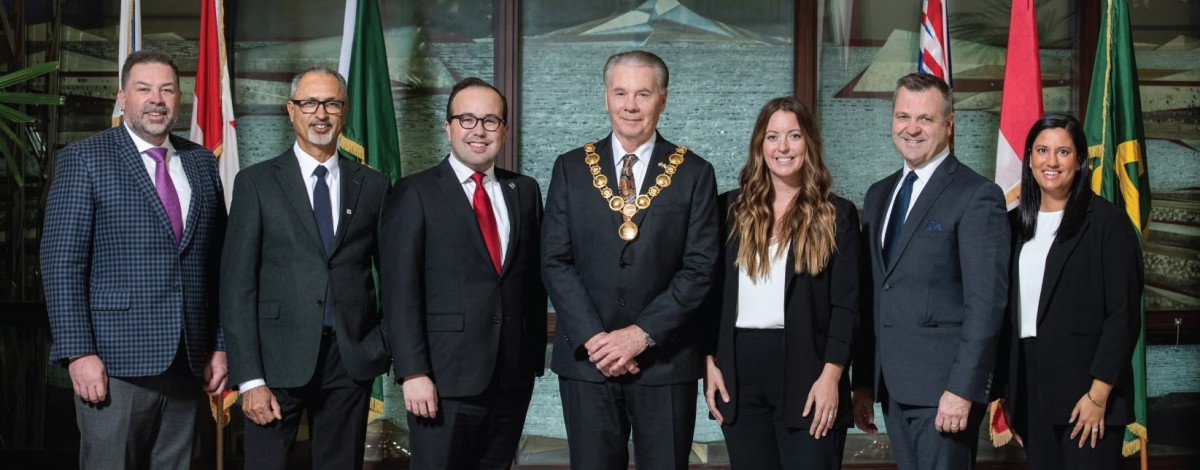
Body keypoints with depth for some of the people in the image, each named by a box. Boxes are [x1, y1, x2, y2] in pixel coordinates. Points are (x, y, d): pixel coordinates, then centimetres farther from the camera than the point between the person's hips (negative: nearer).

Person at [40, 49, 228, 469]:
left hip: (187, 360, 5)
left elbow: (216, 261, 13)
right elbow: (61, 262, -8)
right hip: (116, 361, -4)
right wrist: (79, 353, -14)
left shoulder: (202, 163, 12)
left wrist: (219, 344, 8)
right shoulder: (84, 160, -2)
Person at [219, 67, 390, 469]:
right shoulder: (257, 183, 1)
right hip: (279, 359, -2)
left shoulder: (372, 185, 8)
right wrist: (250, 378, -9)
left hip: (351, 359, 2)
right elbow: (237, 284, -3)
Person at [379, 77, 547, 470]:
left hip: (513, 377, 5)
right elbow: (400, 292, -9)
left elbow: (534, 279, 13)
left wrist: (536, 356, 8)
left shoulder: (524, 191, 12)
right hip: (446, 379, -4)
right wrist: (413, 373, -15)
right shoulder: (414, 195, -3)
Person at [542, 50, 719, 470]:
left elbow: (699, 268, -3)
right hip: (587, 358, 1)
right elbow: (555, 262, 1)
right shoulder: (571, 169, 6)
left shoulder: (694, 174, 2)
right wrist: (594, 337, -10)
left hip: (665, 360, -1)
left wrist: (642, 334, -12)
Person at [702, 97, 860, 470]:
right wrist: (710, 362, 2)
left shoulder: (836, 214, 3)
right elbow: (712, 292, 10)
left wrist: (831, 375, -11)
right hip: (740, 373, 3)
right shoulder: (732, 208, 9)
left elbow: (846, 305, -2)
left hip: (806, 370, -2)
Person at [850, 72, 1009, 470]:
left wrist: (963, 388, -19)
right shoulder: (879, 195, 15)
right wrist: (863, 381, 12)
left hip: (944, 388, -7)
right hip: (892, 387, 7)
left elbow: (985, 302, -14)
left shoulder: (977, 196, -8)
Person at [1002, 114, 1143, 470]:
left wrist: (1099, 394, -14)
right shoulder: (1017, 223, 11)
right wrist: (1008, 391, 7)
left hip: (1085, 385, -5)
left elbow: (1123, 314, -9)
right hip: (1030, 385, 5)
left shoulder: (1107, 222, -5)